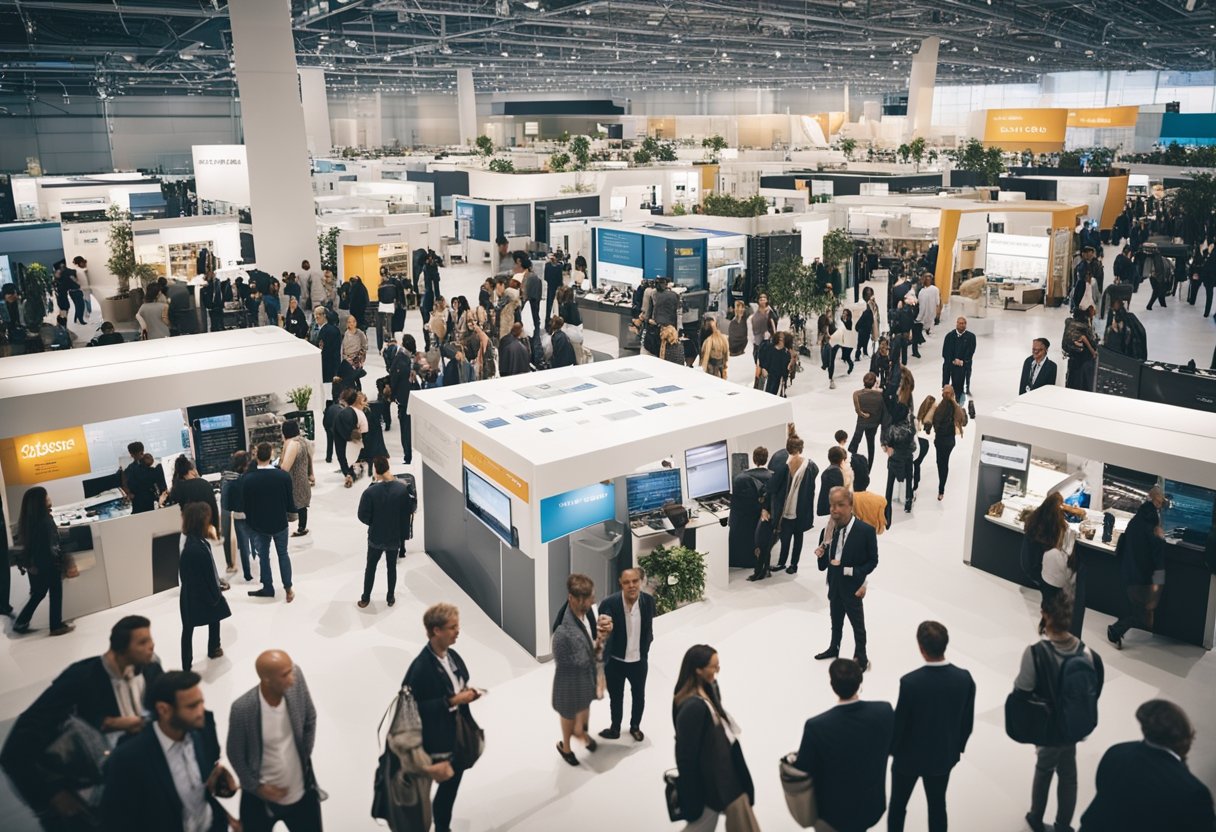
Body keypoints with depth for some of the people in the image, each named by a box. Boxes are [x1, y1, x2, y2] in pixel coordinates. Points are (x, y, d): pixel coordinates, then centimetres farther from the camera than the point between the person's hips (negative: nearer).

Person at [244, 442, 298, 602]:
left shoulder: (247, 478, -19)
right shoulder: (283, 476, -19)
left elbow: (244, 503, -8)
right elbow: (289, 502, -10)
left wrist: (250, 519, 11)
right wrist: (292, 511, 13)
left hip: (257, 524, 0)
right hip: (280, 523, 1)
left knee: (263, 556, 17)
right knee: (283, 554, 18)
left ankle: (268, 588, 29)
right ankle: (288, 589, 21)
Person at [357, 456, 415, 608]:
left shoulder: (370, 492, -22)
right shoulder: (403, 489, -17)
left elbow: (363, 516, -13)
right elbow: (409, 511, -8)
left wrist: (374, 523, 4)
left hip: (375, 537, -1)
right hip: (395, 537, 1)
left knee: (370, 567, 18)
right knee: (392, 567, 18)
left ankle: (365, 598, 28)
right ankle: (390, 598, 29)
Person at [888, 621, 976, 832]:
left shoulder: (910, 682, -30)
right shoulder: (965, 678, -17)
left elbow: (899, 722, -18)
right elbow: (967, 721, -3)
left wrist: (892, 749, 2)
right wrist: (957, 747, 15)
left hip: (909, 756, -3)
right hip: (944, 755, 3)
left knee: (897, 805, 18)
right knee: (937, 805, 22)